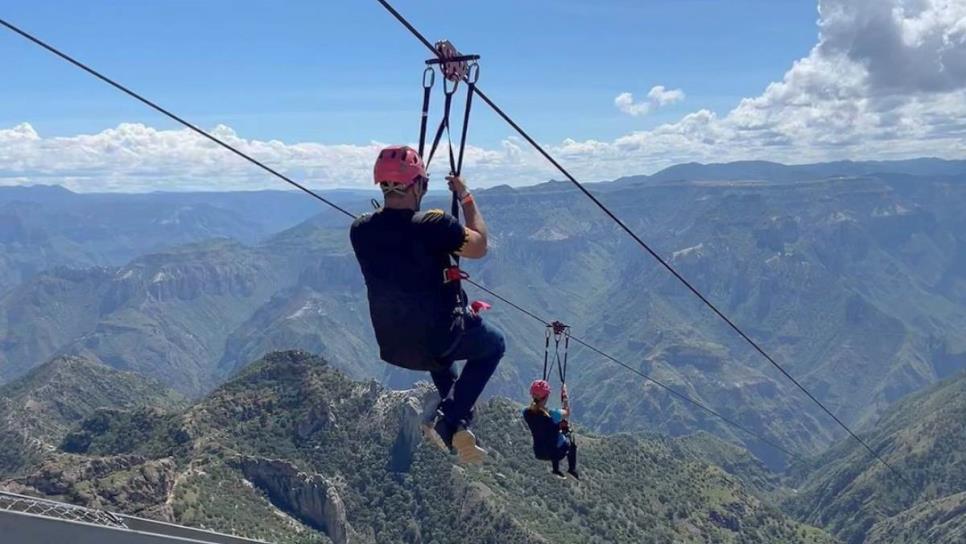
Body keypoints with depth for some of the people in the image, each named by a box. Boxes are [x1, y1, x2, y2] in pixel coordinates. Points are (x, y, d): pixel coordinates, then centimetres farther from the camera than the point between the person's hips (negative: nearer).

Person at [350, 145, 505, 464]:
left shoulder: (360, 230, -8)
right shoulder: (434, 226, -23)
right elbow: (479, 247, -5)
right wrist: (466, 198, 3)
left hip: (391, 348, 6)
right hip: (437, 341, -6)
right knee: (493, 345, 26)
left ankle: (459, 426, 31)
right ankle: (448, 420, 8)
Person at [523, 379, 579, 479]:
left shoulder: (526, 412, -17)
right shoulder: (552, 414, -30)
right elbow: (567, 413, -9)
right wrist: (565, 395, 1)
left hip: (538, 452, 4)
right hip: (557, 452, -4)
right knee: (571, 441, 29)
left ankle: (556, 470, 45)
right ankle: (572, 469, 37)